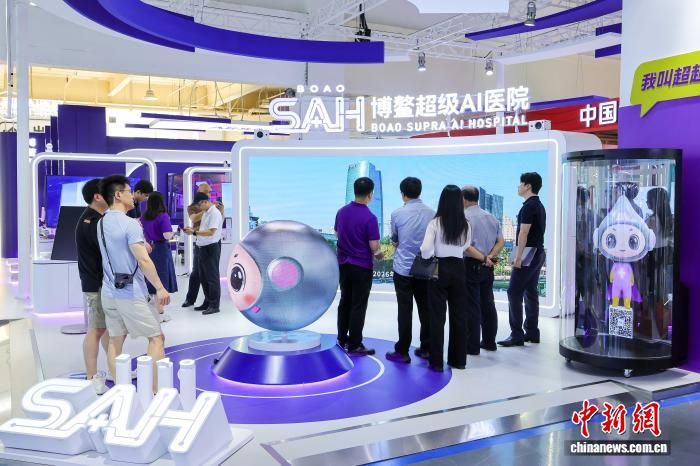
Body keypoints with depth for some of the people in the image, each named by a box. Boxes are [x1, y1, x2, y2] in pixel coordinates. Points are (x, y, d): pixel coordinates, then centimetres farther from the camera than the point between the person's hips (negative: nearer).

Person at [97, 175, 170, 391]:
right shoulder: (130, 223, -15)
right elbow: (143, 261, -19)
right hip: (132, 294, -8)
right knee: (157, 338, 1)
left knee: (115, 340, 11)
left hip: (108, 292, 8)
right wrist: (160, 288, -14)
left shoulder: (101, 223, 9)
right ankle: (155, 391, -2)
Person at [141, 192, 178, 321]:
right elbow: (167, 236, -21)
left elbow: (143, 234, 13)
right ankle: (160, 313, 7)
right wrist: (172, 233, -1)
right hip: (161, 249, -6)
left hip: (148, 249, 6)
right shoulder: (163, 216, -14)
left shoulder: (144, 217, 4)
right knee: (161, 279, 1)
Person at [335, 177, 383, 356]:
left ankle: (342, 338, 24)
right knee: (358, 306, 1)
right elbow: (374, 247, -17)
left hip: (343, 263, 6)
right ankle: (354, 345, 6)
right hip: (362, 267, -6)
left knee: (345, 301, 16)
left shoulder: (342, 212, 1)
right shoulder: (370, 217, -19)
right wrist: (379, 253, 4)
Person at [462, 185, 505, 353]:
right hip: (488, 268, 7)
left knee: (471, 306, -2)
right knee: (487, 304, 15)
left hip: (470, 265, -7)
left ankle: (472, 346, 3)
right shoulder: (491, 217, 11)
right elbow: (501, 241, 6)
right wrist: (490, 257, -5)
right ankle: (489, 342, 23)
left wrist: (483, 258, -15)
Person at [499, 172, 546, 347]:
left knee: (514, 292, -9)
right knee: (530, 292, 12)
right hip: (538, 254, 10)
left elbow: (523, 233, -20)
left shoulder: (529, 206, -15)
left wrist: (518, 257, -20)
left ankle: (517, 335, -9)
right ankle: (532, 332, 16)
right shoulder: (539, 205, 16)